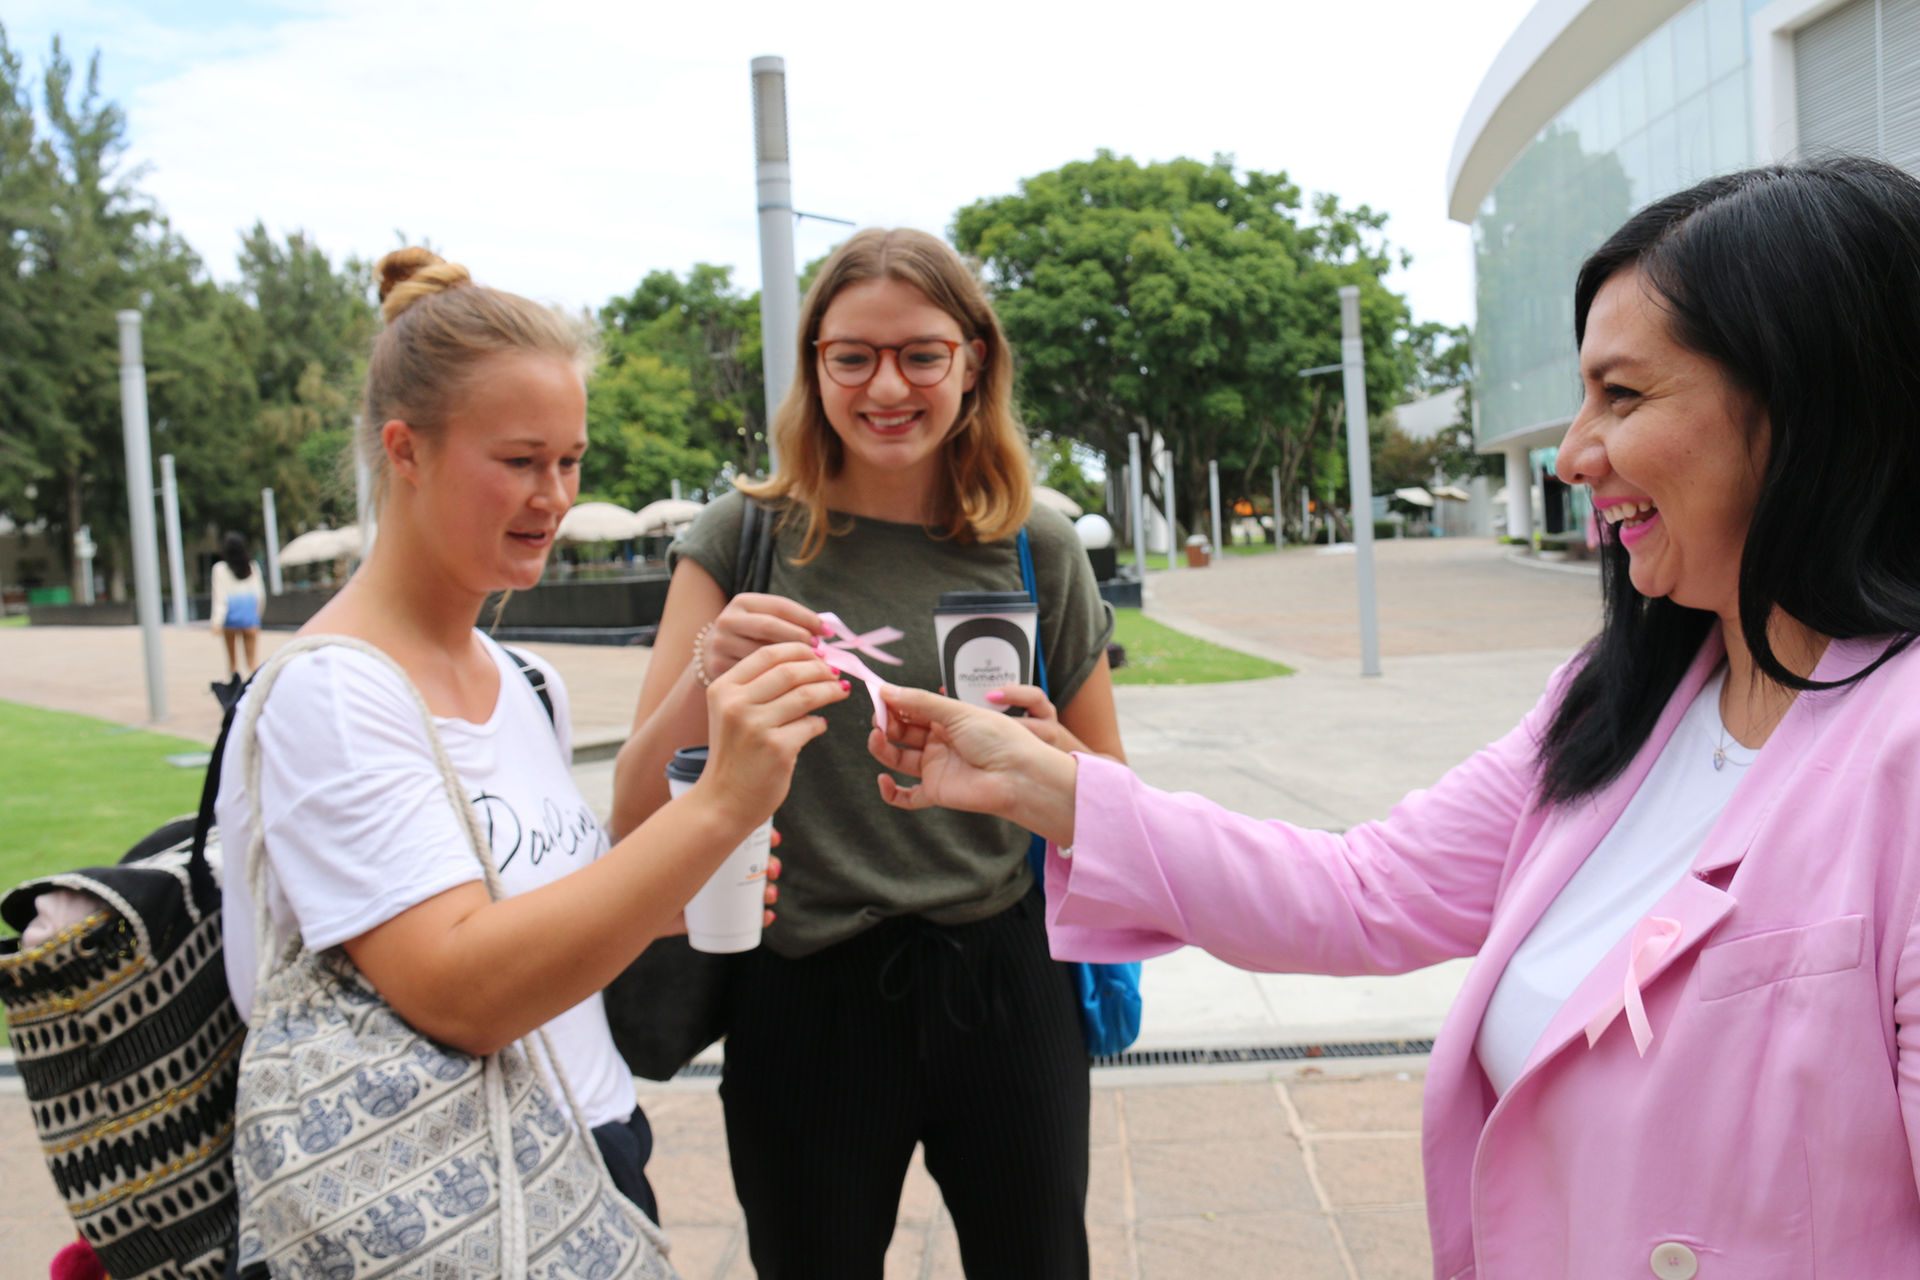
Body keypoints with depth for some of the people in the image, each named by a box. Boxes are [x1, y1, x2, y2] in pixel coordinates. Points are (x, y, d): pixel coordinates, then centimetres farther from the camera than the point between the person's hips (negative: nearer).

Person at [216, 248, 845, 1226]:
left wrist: (674, 899, -5)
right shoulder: (325, 694, -17)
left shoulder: (527, 684, 6)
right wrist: (716, 809, -34)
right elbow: (460, 992, -28)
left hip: (600, 1148, 7)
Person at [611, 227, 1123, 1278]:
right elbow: (634, 818, -9)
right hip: (805, 999, -1)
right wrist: (706, 673, -26)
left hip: (1003, 984, 1)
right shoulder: (743, 539, -5)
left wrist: (1044, 753, -16)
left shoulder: (1036, 550, -1)